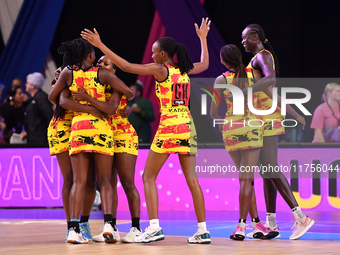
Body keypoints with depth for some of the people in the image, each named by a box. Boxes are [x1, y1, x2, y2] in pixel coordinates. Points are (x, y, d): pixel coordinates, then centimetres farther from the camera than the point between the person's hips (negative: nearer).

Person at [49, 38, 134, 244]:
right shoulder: (102, 74, -1)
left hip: (78, 126, 1)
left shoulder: (68, 73, 2)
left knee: (79, 181, 1)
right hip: (102, 128, -1)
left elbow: (52, 97, 10)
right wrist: (125, 95, 24)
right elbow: (129, 93, -1)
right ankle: (108, 223, -14)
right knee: (105, 180, 5)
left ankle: (74, 228, -11)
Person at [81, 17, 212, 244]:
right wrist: (203, 38, 43)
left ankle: (154, 227, -10)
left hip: (168, 127, -6)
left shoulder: (160, 70, -6)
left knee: (149, 177, 2)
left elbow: (126, 66, -11)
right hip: (187, 127, 6)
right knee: (192, 180, 7)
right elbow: (205, 64, 32)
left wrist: (100, 45, -8)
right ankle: (203, 231, 5)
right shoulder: (185, 70, 10)